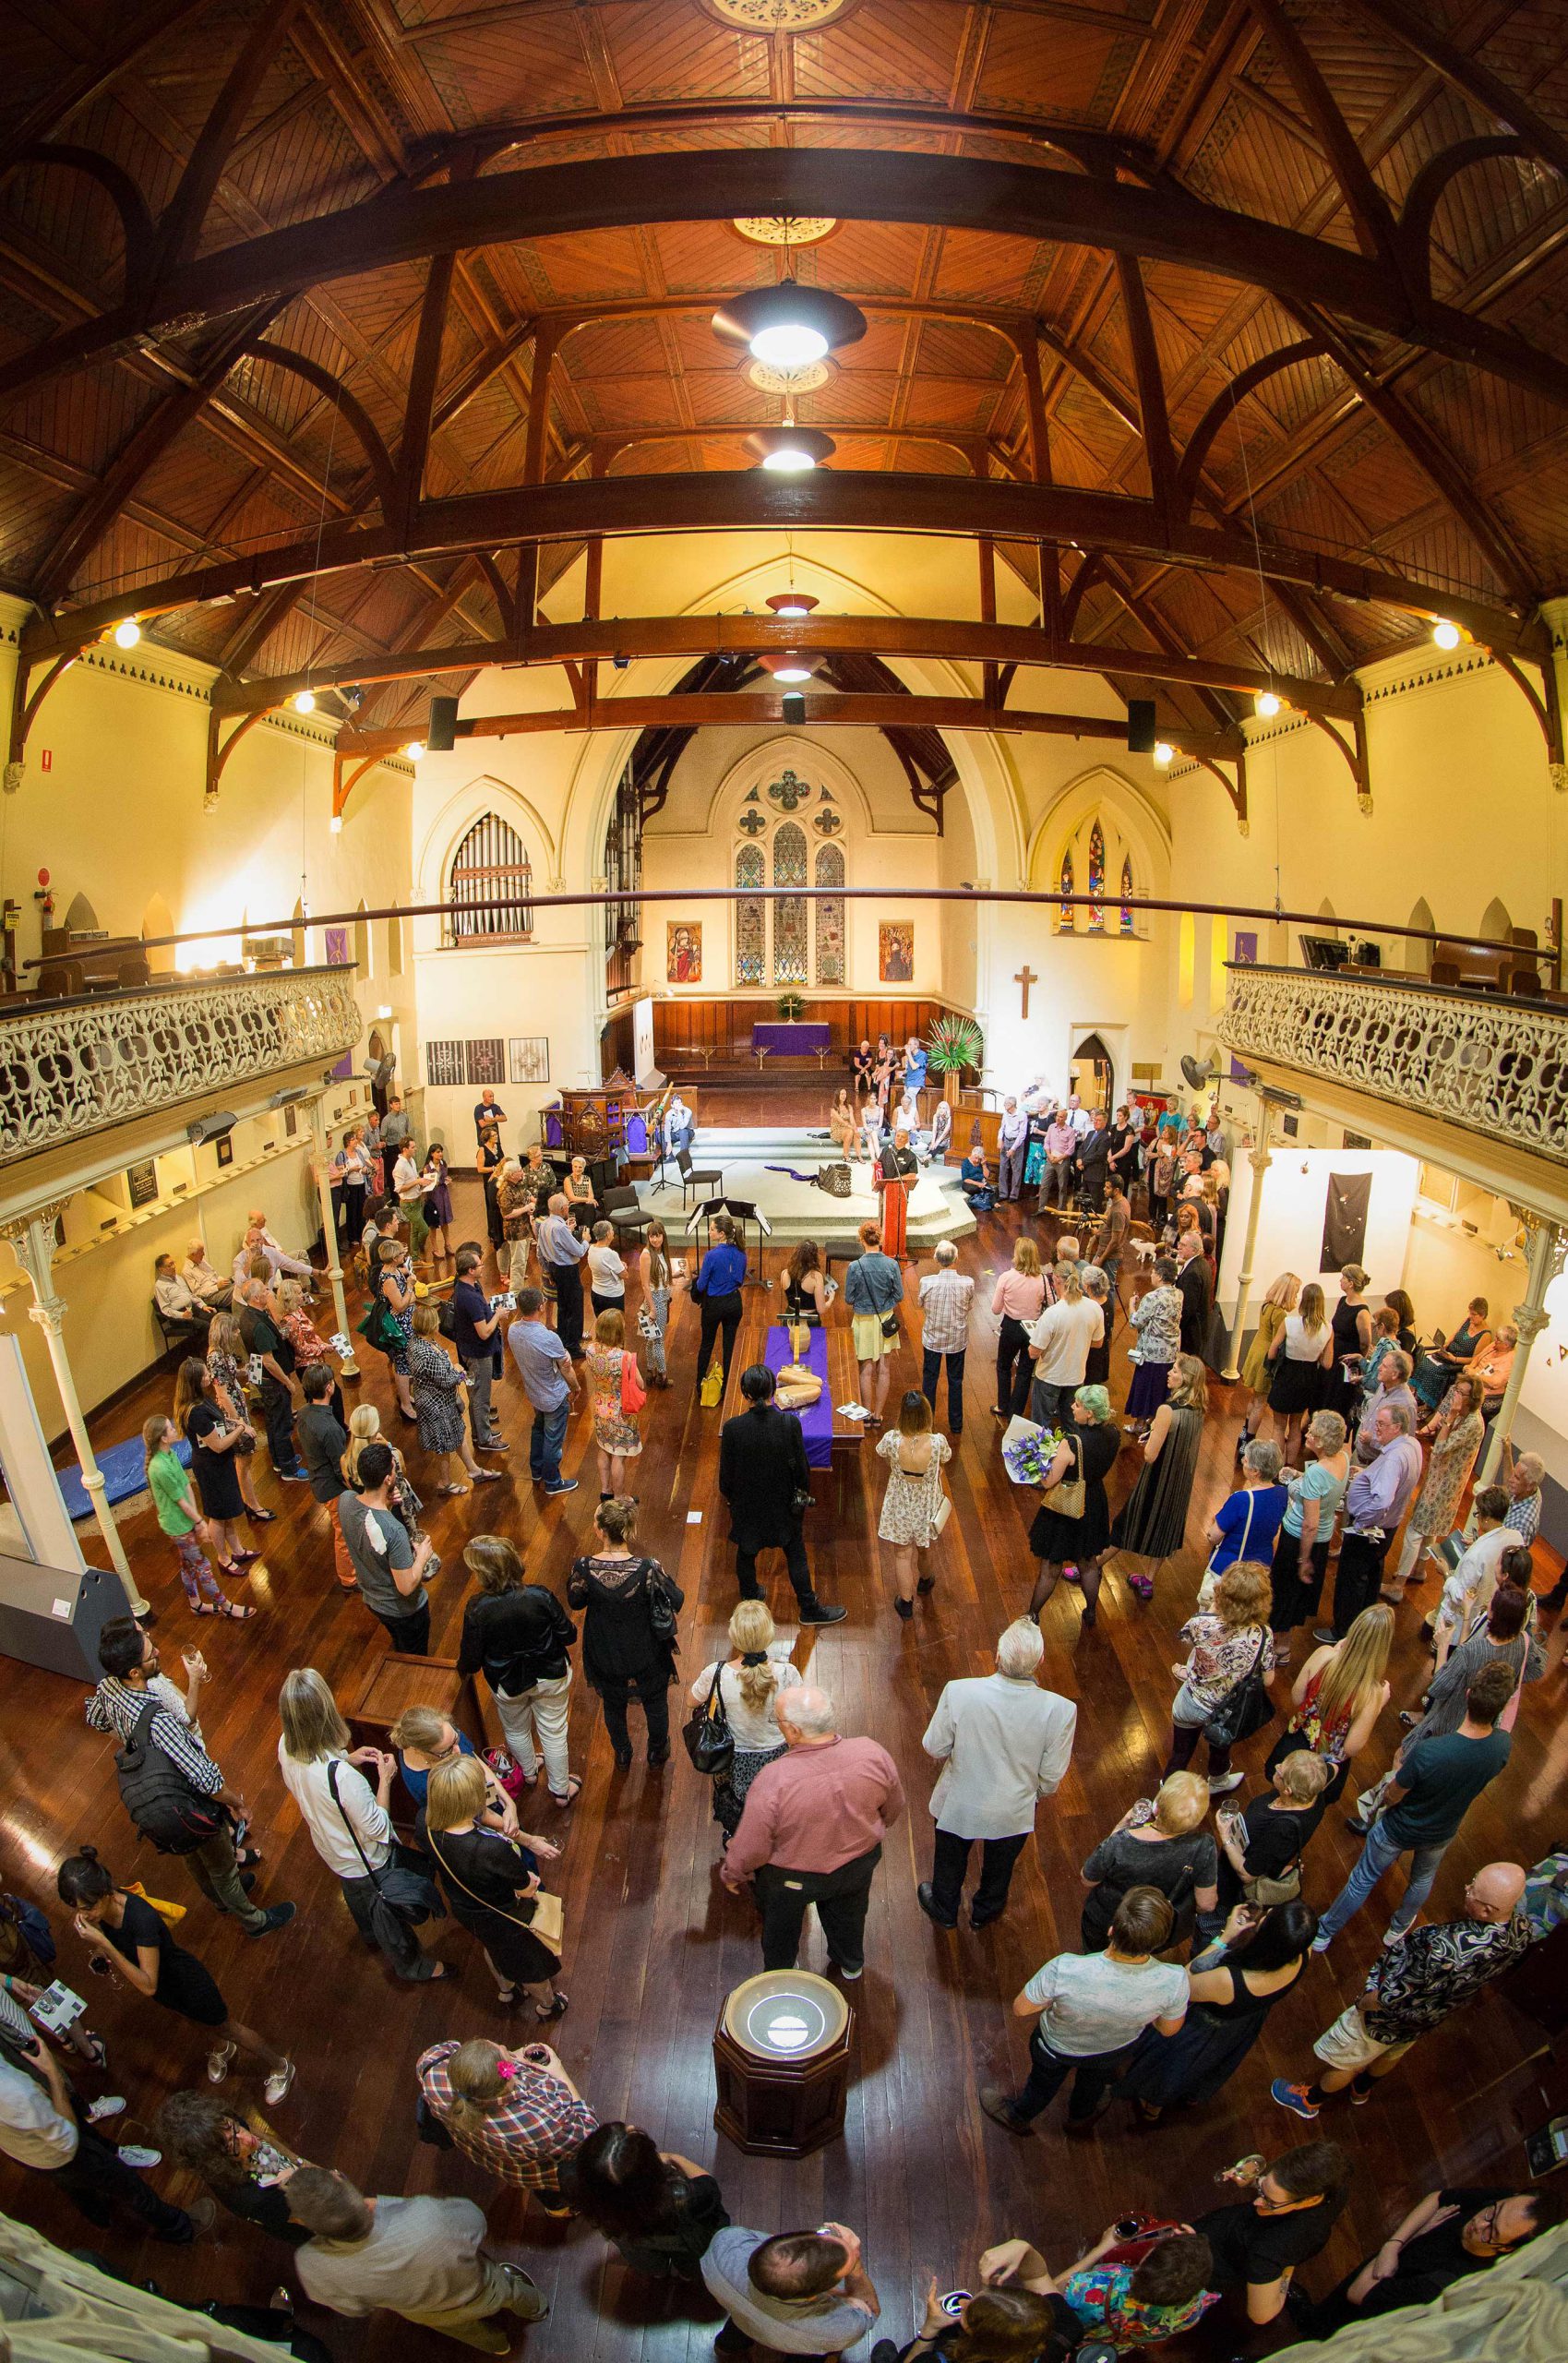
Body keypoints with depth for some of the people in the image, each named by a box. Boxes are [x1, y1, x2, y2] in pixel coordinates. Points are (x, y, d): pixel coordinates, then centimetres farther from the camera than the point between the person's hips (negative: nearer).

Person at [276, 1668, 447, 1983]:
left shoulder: (286, 1747, -25)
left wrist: (347, 1759, -7)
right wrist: (385, 1778, -22)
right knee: (388, 1913, 24)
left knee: (356, 1895, 37)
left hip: (330, 1849, 6)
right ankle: (412, 1966, 51)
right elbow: (378, 1829, -31)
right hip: (368, 1862, -6)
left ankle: (371, 1937, 66)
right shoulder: (342, 1776, -46)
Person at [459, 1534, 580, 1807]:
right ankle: (560, 1790, 43)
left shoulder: (478, 1610, -30)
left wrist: (463, 1668, 7)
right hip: (550, 1677, 0)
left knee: (516, 1730, 32)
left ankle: (528, 1771, 58)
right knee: (553, 1733, 23)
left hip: (507, 1684, 0)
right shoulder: (541, 1596, -29)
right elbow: (568, 1635, -16)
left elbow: (471, 1660, -16)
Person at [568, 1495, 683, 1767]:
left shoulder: (584, 1568, -29)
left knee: (613, 1705, 31)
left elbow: (575, 1602, -8)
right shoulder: (648, 1569, -33)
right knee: (655, 1702, 29)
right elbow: (677, 1601, -17)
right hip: (647, 1656, -1)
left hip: (605, 1656, 1)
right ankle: (657, 1750, 52)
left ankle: (622, 1755, 53)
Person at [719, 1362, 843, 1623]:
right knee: (796, 1554, 18)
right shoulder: (790, 1423, -23)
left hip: (746, 1503, 0)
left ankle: (750, 1598, 44)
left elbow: (726, 1471, -10)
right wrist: (804, 1493, 8)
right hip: (783, 1502, 0)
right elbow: (801, 1465, -11)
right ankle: (809, 1609, 29)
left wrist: (725, 1493, 11)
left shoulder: (732, 1428, -23)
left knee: (746, 1552, 24)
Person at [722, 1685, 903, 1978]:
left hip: (791, 1878, -2)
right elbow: (894, 1807, -7)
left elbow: (751, 1847, -24)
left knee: (781, 1927, 31)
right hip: (858, 1865, 3)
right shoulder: (872, 1754, -28)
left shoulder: (773, 1781, -39)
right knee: (848, 1915, 35)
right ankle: (851, 1965, 61)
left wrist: (731, 1874, -2)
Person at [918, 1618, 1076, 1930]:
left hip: (958, 1806, -1)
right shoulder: (1061, 1710, -30)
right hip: (1013, 1813, 1)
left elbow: (934, 1748, -17)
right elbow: (1052, 1777, -15)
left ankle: (944, 1910, 58)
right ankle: (985, 1911, 60)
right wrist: (1039, 1792, 8)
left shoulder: (959, 1693, -33)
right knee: (999, 1866, 34)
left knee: (951, 1860, 32)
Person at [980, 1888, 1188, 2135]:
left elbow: (1020, 2010, -27)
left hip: (1059, 2045, -2)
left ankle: (1018, 2116, 63)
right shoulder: (1174, 1981, -39)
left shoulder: (1065, 1970, -46)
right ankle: (1081, 2116, 68)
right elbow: (1169, 2029, -15)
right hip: (1114, 2049, 2)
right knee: (1094, 2081, 39)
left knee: (1045, 2080, 34)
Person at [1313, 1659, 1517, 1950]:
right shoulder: (1503, 1746, -30)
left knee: (1362, 1881, 21)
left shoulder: (1428, 1752, -43)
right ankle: (1398, 1929, 61)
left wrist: (1401, 1768, -5)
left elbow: (1393, 1796, -24)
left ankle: (1324, 1934, 43)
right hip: (1441, 1835, 4)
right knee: (1423, 1878, 35)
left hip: (1398, 1830, -3)